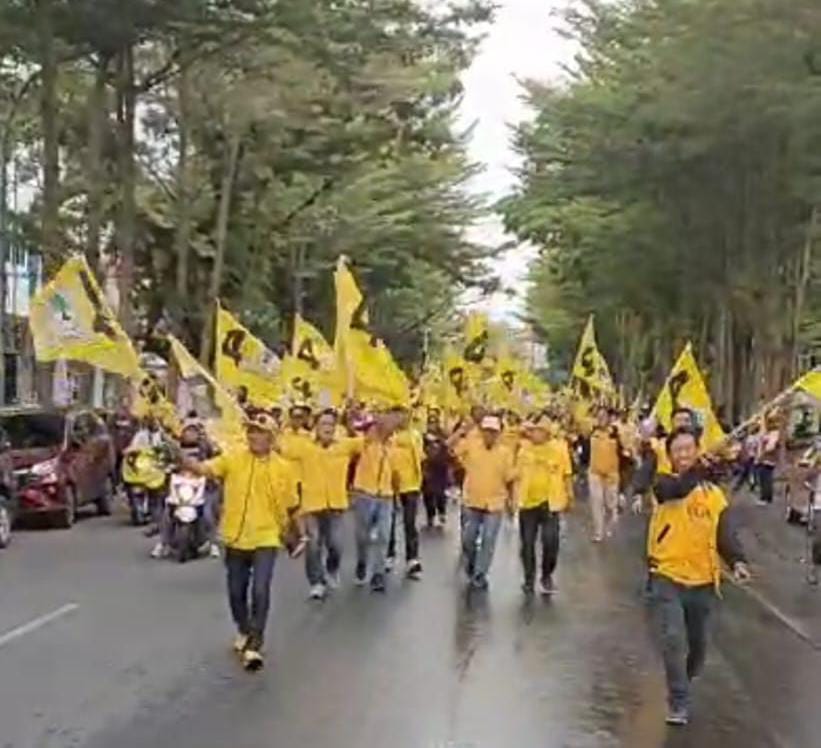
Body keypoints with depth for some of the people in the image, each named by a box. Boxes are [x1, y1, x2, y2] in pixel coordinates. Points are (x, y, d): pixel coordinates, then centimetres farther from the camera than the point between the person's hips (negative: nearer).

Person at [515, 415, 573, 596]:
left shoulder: (559, 448, -6)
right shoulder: (525, 448, 1)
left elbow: (567, 475, 0)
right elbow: (518, 475, 8)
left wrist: (569, 496, 0)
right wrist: (515, 496, 6)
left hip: (550, 502, -3)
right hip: (527, 502, 3)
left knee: (551, 542, -5)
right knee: (527, 543, 7)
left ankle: (547, 576, 17)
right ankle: (529, 579, 21)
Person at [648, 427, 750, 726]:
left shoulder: (714, 494, 4)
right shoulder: (664, 484, -4)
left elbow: (725, 534, -6)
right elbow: (679, 488, -29)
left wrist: (737, 561, -22)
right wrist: (701, 466, -29)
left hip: (701, 581, 3)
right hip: (667, 578, -3)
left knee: (697, 643, 16)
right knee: (673, 640, -15)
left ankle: (681, 685, 44)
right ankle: (679, 703, -4)